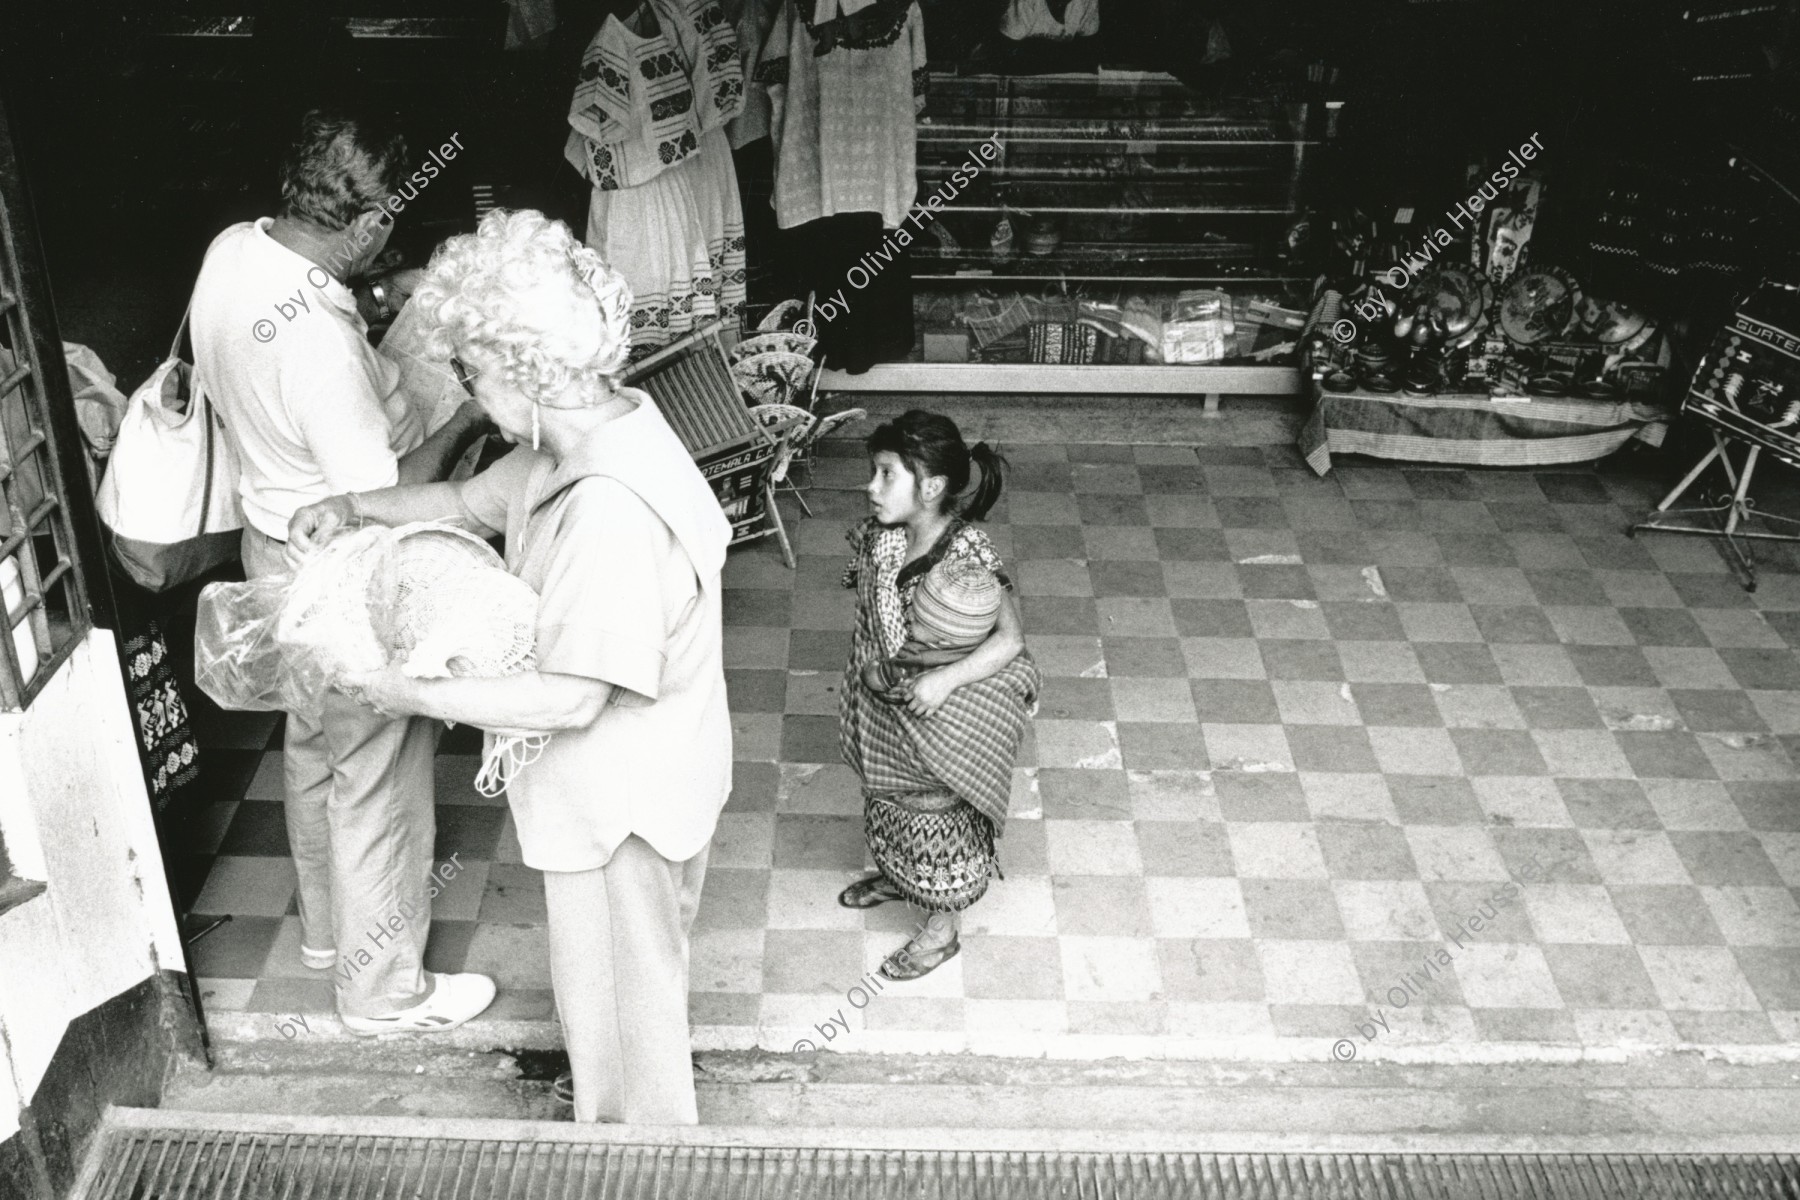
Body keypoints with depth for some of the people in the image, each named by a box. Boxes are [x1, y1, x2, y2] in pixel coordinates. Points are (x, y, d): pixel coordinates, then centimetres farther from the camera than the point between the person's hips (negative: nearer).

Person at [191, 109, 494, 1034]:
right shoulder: (318, 339, -36)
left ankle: (327, 926, 48)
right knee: (377, 779, 9)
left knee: (314, 750, 26)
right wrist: (466, 419, -16)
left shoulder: (231, 250, -8)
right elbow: (380, 504, -29)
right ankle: (383, 987, 27)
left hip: (276, 540, 9)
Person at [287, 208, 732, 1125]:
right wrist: (355, 507, -3)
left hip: (618, 789, -10)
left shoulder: (611, 510, -36)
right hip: (634, 766, 10)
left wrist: (416, 696, -24)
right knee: (637, 956, 32)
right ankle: (648, 1115, 57)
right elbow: (474, 500, 11)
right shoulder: (597, 427, -5)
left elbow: (572, 699, -33)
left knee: (619, 983, 15)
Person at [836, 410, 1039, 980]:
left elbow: (1010, 640, -26)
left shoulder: (968, 554, -30)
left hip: (940, 723, -6)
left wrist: (947, 678, -36)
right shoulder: (878, 536, -12)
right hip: (882, 713, 7)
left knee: (937, 819, 12)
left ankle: (942, 927, 34)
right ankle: (895, 875, 56)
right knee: (886, 801, 27)